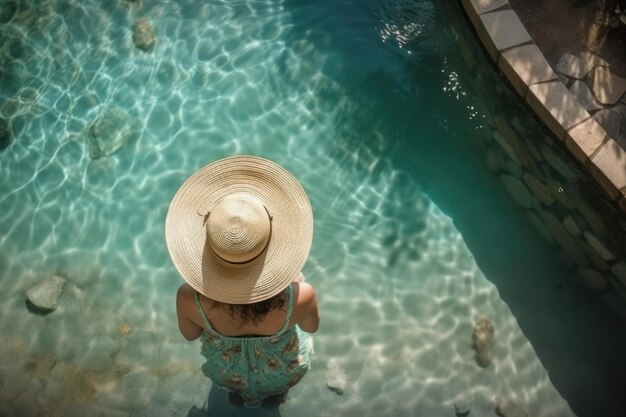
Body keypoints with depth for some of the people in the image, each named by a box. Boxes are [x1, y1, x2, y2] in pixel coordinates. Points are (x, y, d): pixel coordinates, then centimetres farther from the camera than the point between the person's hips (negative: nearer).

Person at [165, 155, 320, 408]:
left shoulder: (189, 298, -39)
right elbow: (311, 327, -16)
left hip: (227, 374, 1)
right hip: (283, 373, 0)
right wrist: (295, 274, -5)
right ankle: (275, 395, 64)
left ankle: (239, 395, 68)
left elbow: (189, 334, -13)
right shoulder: (300, 296, -42)